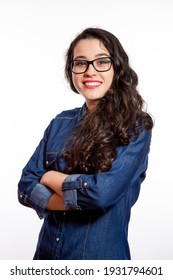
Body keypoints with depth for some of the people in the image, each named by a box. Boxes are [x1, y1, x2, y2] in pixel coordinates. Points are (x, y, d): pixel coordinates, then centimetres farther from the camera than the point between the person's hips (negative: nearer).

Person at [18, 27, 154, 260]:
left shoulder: (135, 128, -12)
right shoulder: (60, 123, 2)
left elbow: (103, 192, -24)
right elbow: (26, 187, -2)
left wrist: (50, 177, -8)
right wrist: (80, 199, -18)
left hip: (101, 255, -4)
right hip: (47, 250, 4)